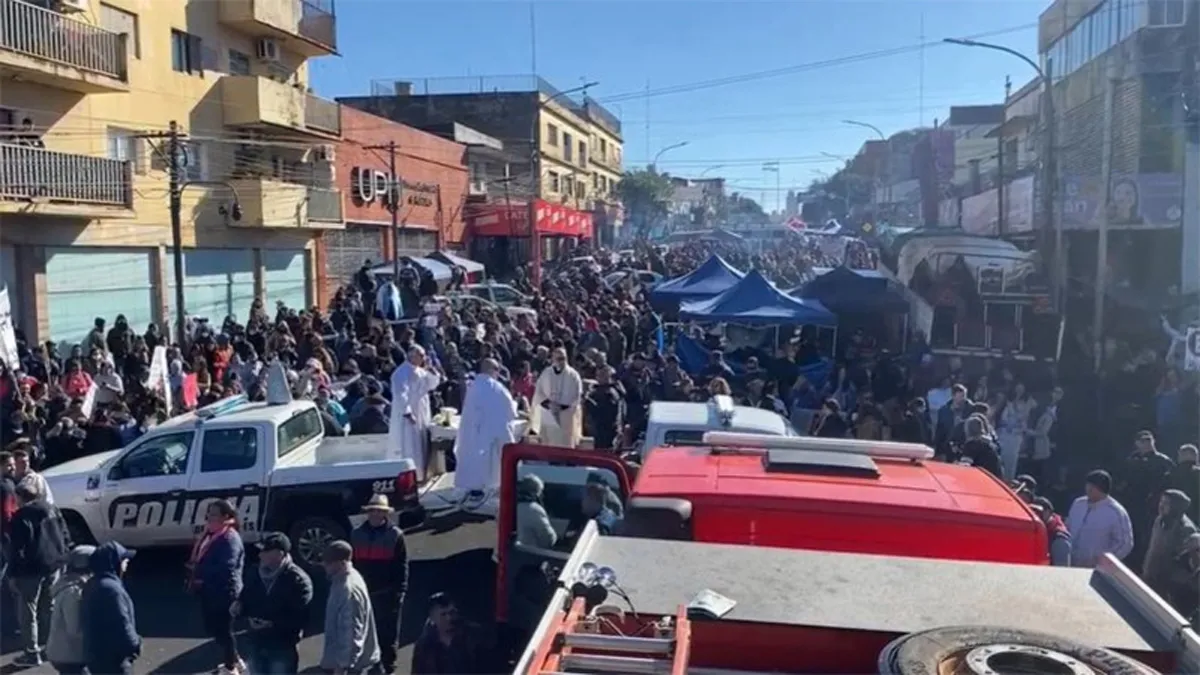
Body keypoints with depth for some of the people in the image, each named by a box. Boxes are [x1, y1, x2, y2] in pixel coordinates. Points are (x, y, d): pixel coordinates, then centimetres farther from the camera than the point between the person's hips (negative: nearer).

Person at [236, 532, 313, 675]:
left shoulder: (298, 580, -20)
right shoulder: (254, 573, 0)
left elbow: (301, 619, -22)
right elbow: (246, 598, 15)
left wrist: (273, 624, -31)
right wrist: (239, 605, -8)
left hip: (283, 647, -6)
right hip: (257, 643, 6)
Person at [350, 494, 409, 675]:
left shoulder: (396, 535, -3)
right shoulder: (357, 534, 8)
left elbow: (402, 567, -4)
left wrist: (400, 591, -11)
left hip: (388, 593, -3)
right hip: (363, 592, 3)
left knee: (388, 632, 6)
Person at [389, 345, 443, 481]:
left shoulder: (420, 371, 11)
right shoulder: (402, 373, -16)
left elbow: (432, 385, 18)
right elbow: (400, 395, -22)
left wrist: (432, 372, 1)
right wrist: (407, 413, -25)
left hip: (421, 417, 9)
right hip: (408, 417, -9)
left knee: (421, 449, 14)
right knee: (409, 450, -6)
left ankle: (419, 476, 22)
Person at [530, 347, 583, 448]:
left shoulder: (572, 374, -1)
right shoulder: (546, 373, 6)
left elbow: (577, 396, -4)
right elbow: (538, 393, 4)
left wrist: (562, 406, -14)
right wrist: (548, 403, -14)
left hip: (566, 418, -2)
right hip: (548, 416, 2)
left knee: (565, 446, -3)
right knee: (548, 446, 3)